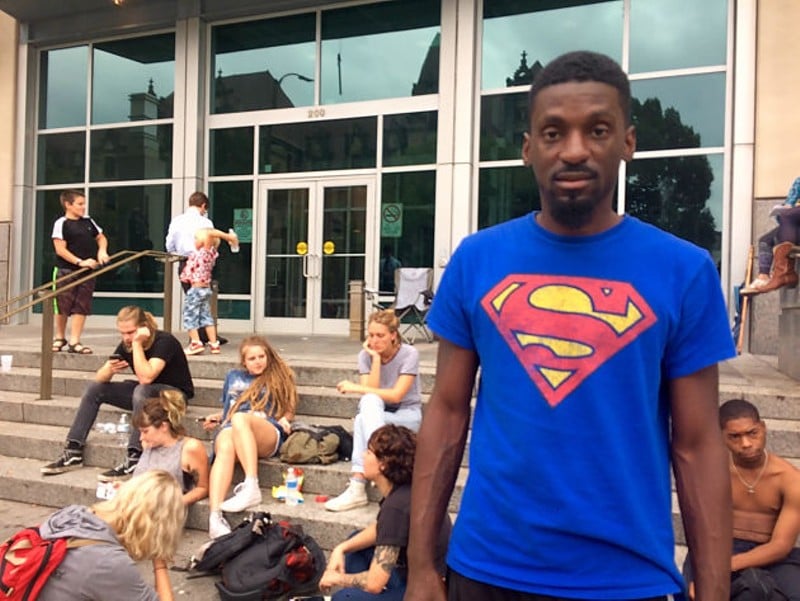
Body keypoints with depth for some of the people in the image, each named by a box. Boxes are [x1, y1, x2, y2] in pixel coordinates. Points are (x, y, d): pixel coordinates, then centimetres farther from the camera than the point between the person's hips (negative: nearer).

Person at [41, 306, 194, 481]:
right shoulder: (126, 345, -2)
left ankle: (133, 461, -36)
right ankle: (73, 452, -1)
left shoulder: (164, 341, -22)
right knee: (95, 389, -1)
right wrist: (110, 369, -24)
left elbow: (146, 378, -35)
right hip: (145, 393, 7)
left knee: (142, 391, -38)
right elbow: (100, 378, -1)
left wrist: (137, 343, -31)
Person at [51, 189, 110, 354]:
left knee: (81, 307, 1)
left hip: (87, 271, 4)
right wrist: (80, 262, -22)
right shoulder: (61, 223, -6)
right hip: (66, 271, -4)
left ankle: (74, 342, 5)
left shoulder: (88, 221, 10)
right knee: (63, 306, 3)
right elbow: (60, 249, -13)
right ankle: (60, 338, 23)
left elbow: (101, 237, 21)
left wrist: (102, 251, -1)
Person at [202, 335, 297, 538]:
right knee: (225, 447, -38)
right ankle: (214, 517, -56)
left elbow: (289, 411, 22)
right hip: (230, 428, 2)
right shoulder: (233, 376, 32)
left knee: (240, 419, -38)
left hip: (268, 435, -2)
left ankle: (251, 487, -51)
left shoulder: (278, 377, 24)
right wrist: (218, 417, 19)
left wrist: (284, 419, 1)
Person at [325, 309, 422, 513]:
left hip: (408, 415, -3)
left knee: (362, 420, -32)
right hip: (375, 415, 3)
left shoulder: (409, 354, -14)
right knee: (369, 401, -34)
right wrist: (376, 359, -20)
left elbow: (396, 395, -21)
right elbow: (370, 395, -14)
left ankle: (358, 486, -40)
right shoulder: (365, 355, -4)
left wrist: (356, 388, -22)